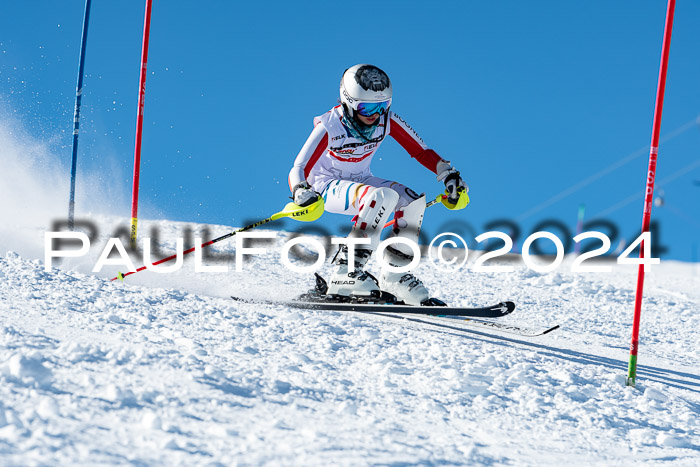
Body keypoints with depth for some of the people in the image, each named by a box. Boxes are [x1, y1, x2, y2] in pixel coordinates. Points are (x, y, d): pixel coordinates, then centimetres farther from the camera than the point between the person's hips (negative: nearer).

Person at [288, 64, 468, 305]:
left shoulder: (387, 121, -14)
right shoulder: (329, 127, -27)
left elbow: (421, 152, -3)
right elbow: (299, 170, -31)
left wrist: (450, 176, -15)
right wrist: (301, 192, -52)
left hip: (360, 182, 6)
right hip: (327, 186, -6)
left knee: (413, 201, -18)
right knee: (382, 196, -34)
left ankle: (394, 273, -4)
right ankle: (346, 271, -35)